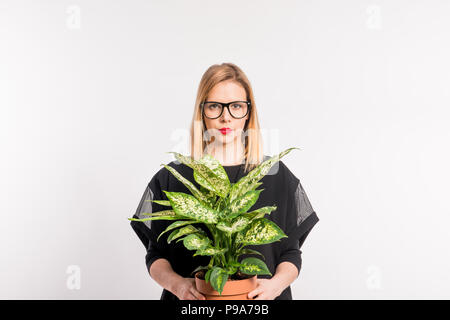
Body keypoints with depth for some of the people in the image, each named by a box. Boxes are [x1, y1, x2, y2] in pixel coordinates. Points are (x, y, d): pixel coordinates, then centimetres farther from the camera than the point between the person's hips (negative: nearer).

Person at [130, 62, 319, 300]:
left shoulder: (276, 175, 0)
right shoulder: (171, 178, -2)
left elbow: (291, 253, 2)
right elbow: (156, 255, 1)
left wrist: (276, 284, -17)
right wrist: (176, 284, -17)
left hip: (257, 300, 1)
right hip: (194, 301, 0)